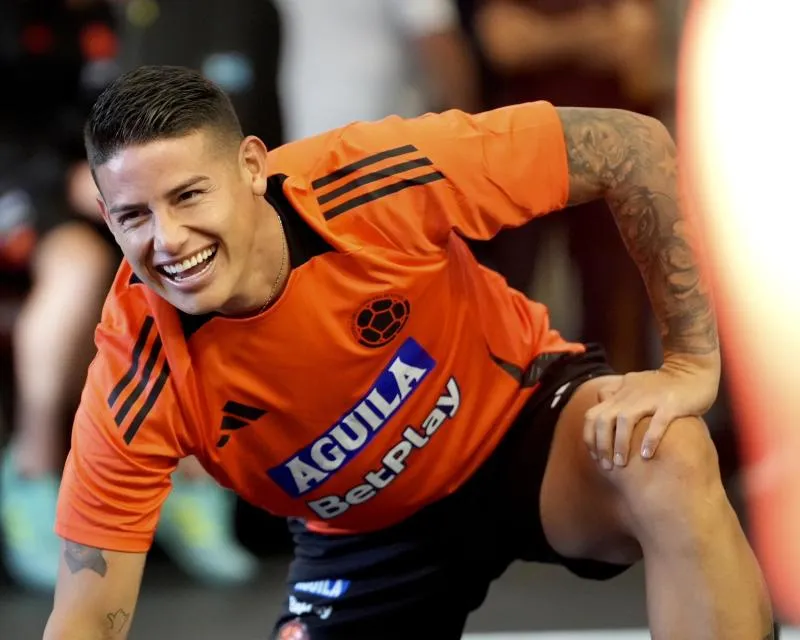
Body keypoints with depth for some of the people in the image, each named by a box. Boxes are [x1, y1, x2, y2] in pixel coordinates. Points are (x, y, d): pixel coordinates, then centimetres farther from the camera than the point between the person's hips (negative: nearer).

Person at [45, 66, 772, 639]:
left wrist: (692, 365, -25)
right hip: (369, 534, 3)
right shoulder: (136, 386, -26)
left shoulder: (370, 180, -31)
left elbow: (633, 144, -24)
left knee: (667, 464, -33)